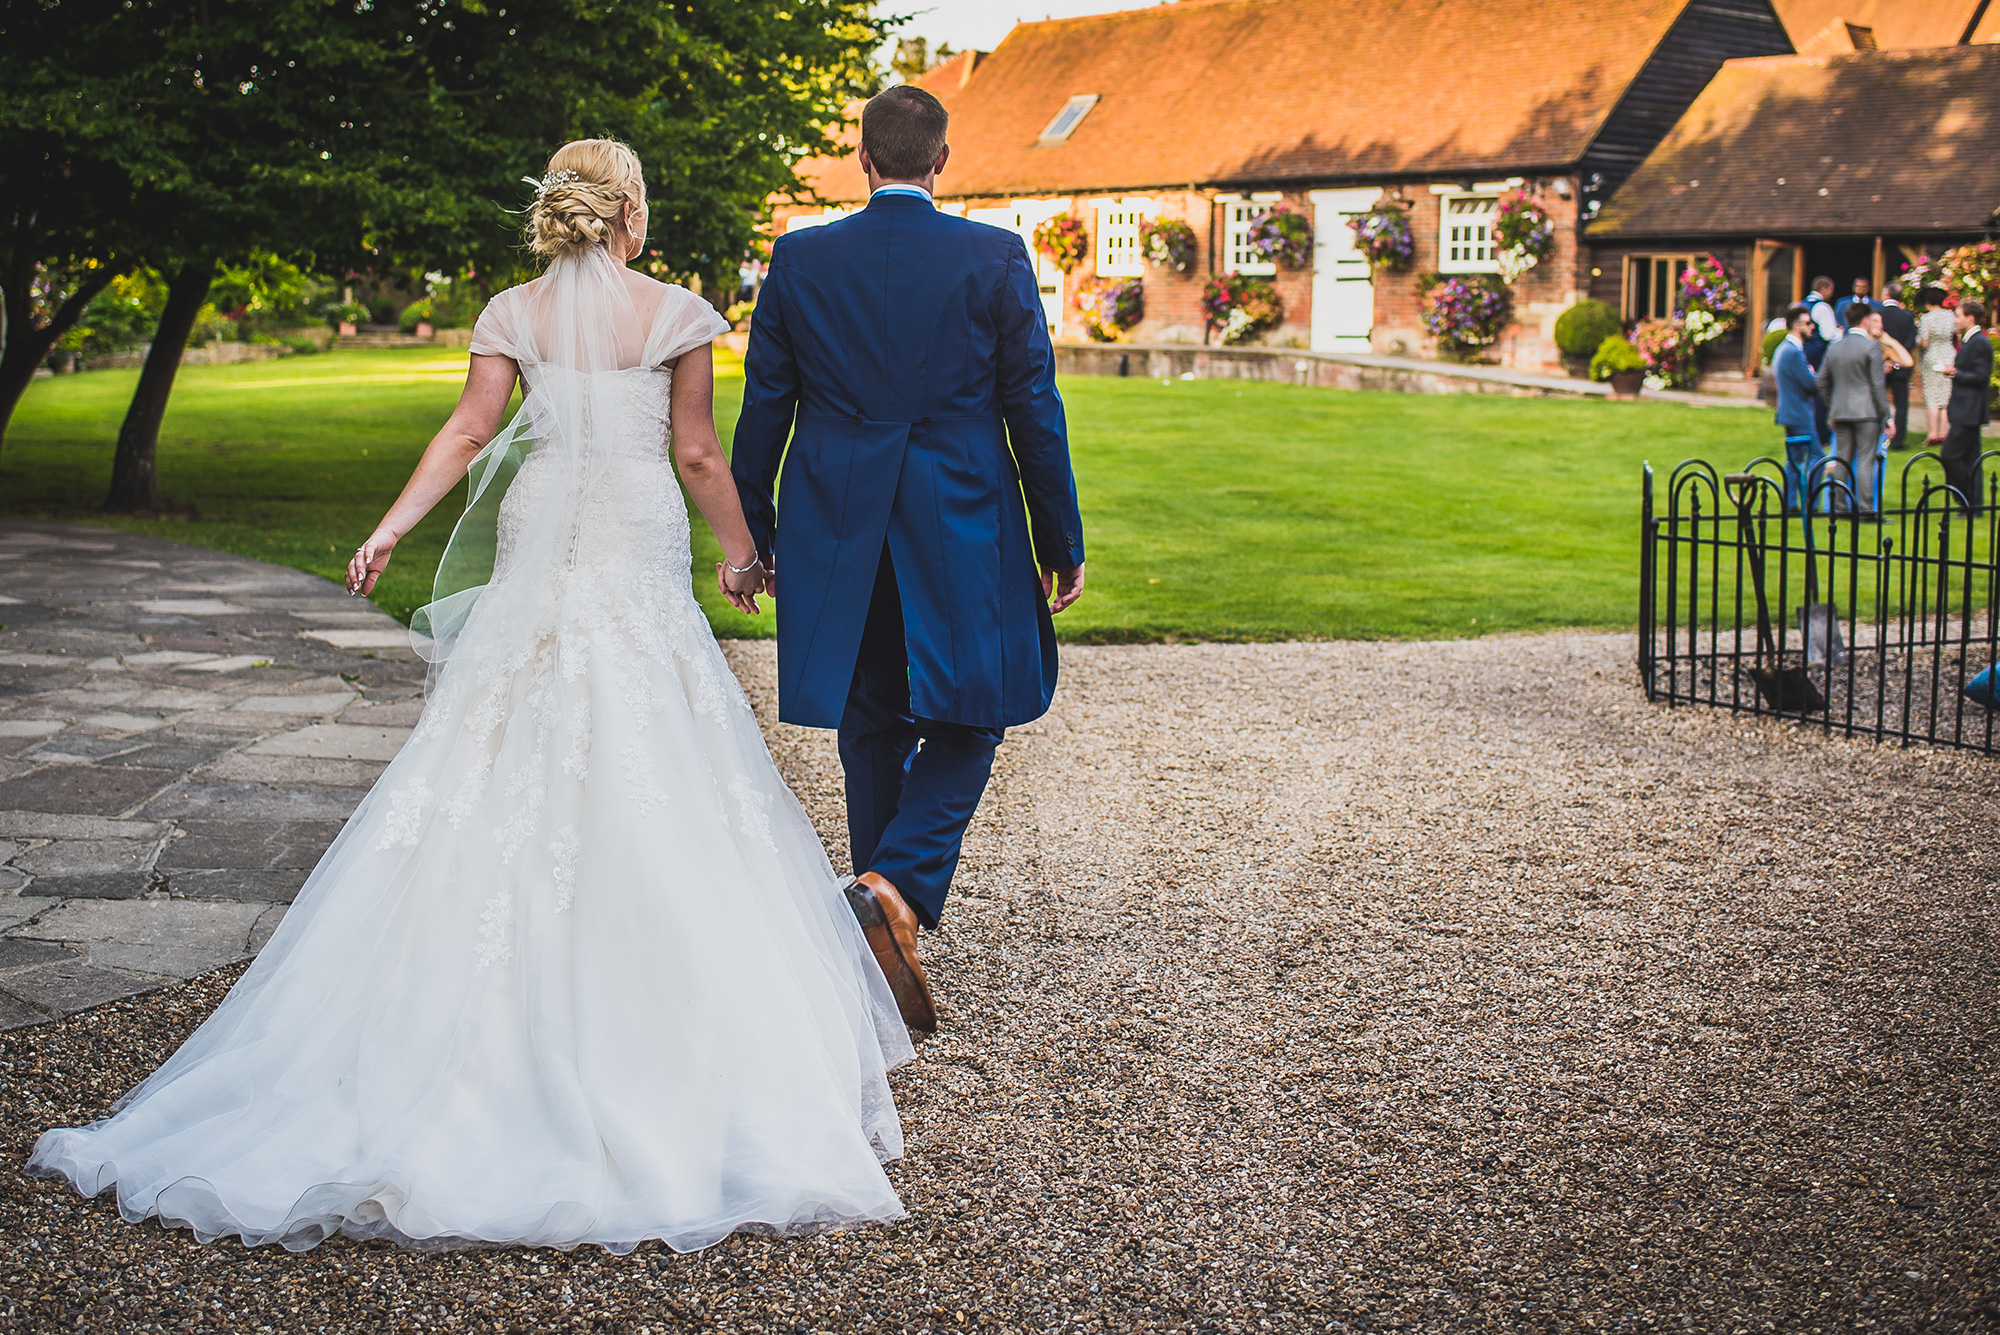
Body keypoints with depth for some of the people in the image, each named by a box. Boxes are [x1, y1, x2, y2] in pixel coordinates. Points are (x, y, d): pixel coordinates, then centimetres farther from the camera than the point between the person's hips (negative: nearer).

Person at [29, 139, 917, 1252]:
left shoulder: (513, 315, 4)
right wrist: (742, 554, 9)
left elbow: (469, 432, -3)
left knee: (515, 767, 9)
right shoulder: (676, 315, -4)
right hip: (641, 559, -3)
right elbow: (700, 455, -2)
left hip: (537, 554, 3)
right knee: (650, 782, 1)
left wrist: (390, 530, -1)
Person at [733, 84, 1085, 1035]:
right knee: (966, 718, 10)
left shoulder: (799, 259, 0)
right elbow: (1034, 410, -3)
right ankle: (900, 883, -13)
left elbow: (764, 409, 3)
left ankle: (888, 919, 23)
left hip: (836, 537, 2)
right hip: (965, 534, -2)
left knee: (871, 733, 14)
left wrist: (752, 531, 14)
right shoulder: (996, 259, -5)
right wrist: (1061, 543, 5)